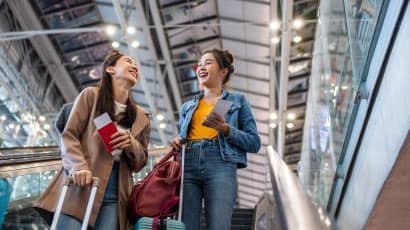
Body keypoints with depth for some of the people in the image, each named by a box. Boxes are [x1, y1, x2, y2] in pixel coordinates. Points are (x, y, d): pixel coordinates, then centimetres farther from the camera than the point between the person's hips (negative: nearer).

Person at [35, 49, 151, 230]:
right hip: (80, 188, -3)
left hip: (114, 197, 3)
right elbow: (68, 135, 0)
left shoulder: (141, 117, 18)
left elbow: (140, 162, 17)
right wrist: (78, 166, -18)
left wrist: (131, 143, -5)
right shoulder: (91, 95, 8)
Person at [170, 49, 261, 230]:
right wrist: (177, 143, 4)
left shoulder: (237, 100, 14)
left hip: (220, 166, -3)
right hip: (188, 167, 4)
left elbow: (254, 143, 7)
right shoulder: (187, 106, 25)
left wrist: (226, 130, -9)